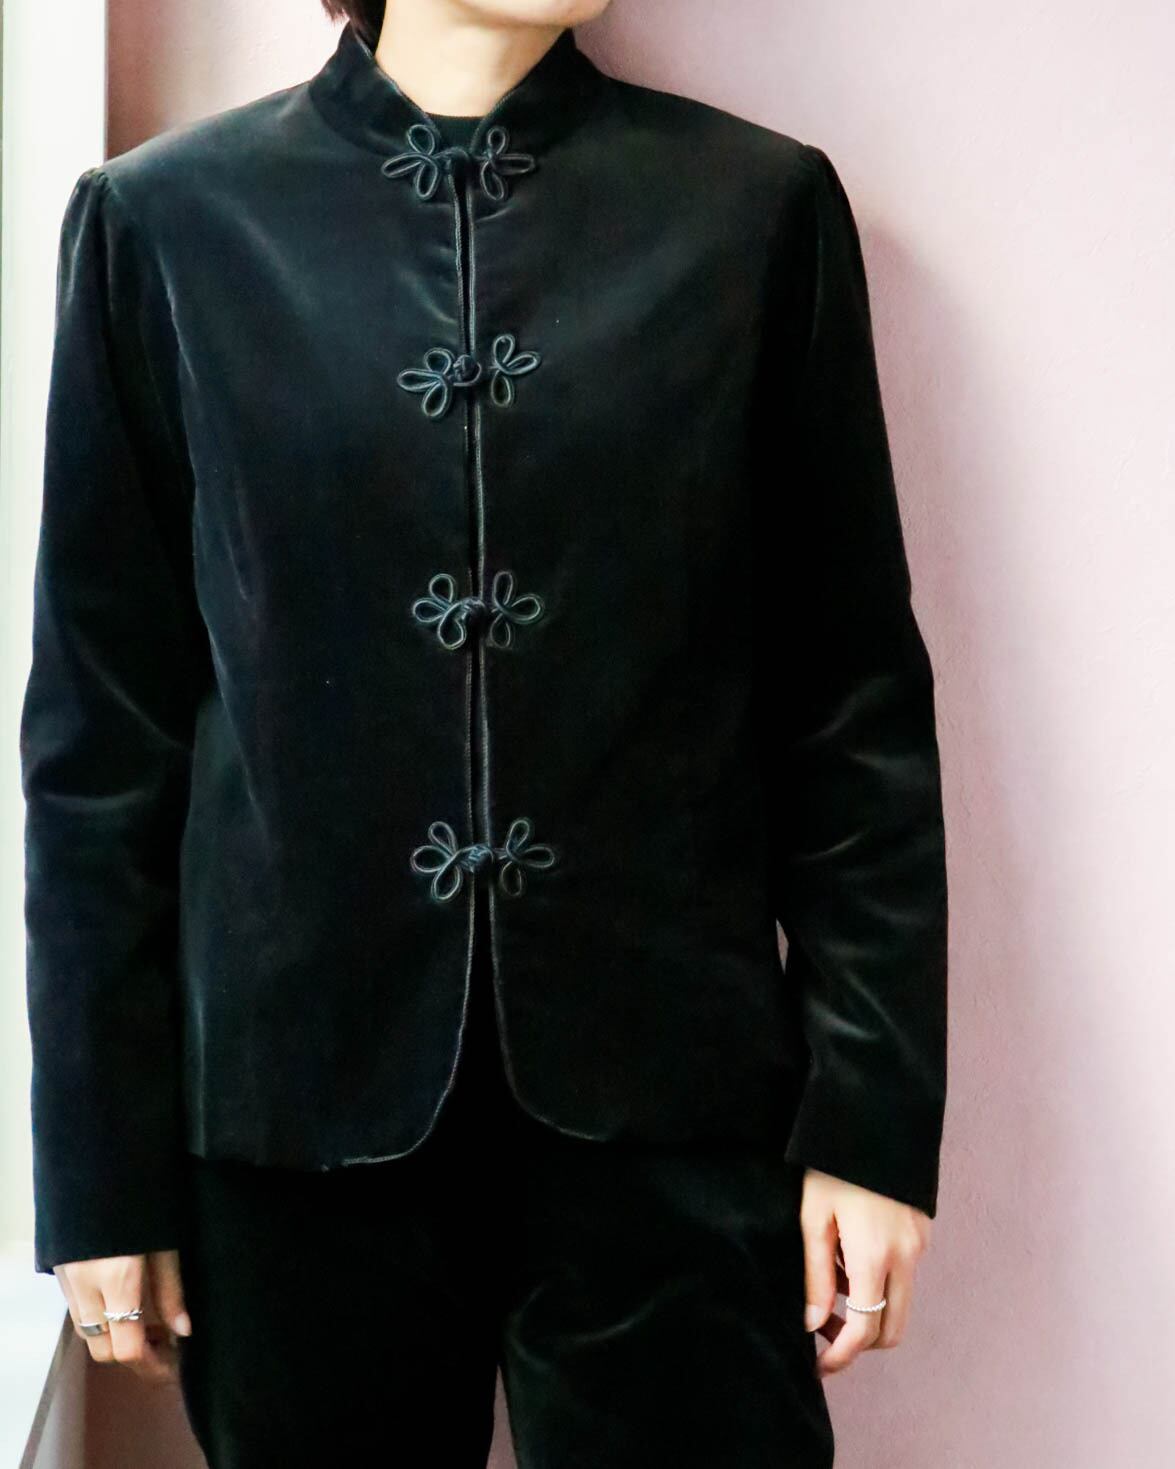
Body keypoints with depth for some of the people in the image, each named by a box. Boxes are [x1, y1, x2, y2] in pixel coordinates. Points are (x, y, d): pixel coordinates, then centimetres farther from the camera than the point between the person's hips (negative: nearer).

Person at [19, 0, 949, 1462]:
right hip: (301, 1107, 1)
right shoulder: (169, 221, 2)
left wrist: (874, 1115, -2)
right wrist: (103, 1165, 2)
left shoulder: (755, 206, 2)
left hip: (667, 1108, 0)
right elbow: (100, 726, 2)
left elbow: (854, 700, 2)